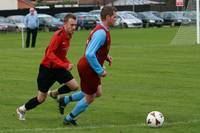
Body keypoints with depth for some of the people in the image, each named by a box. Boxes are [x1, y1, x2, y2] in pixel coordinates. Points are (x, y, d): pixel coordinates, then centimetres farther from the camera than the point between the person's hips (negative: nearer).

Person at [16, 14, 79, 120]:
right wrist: (64, 65, -37)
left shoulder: (68, 35, 2)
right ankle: (22, 109, 24)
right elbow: (50, 54, -31)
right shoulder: (59, 35, -25)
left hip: (58, 68, 7)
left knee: (75, 86, -7)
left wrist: (67, 63, 1)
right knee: (41, 98, 0)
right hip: (47, 68, -7)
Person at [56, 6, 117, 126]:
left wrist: (106, 56, 7)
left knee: (97, 92, 20)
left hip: (89, 67, 10)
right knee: (89, 98, 6)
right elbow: (89, 55, -31)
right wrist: (100, 71, -23)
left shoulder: (102, 30, 7)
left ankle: (65, 100, 25)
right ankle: (69, 119, 24)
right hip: (88, 69, -10)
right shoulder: (101, 33, -25)